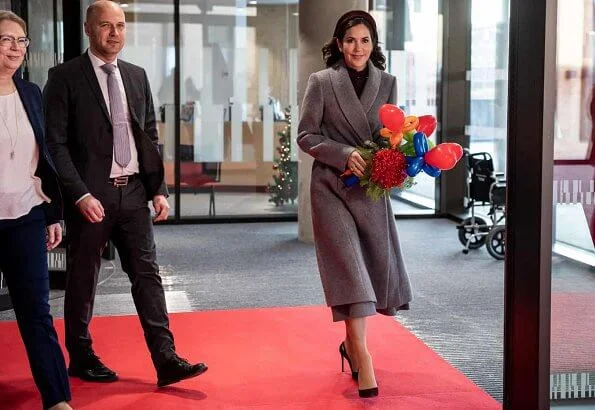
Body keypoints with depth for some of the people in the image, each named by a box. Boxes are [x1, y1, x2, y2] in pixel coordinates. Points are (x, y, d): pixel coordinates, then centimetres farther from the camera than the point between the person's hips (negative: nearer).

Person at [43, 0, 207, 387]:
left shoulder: (137, 76, 10)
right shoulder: (65, 77, -6)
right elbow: (56, 143, -9)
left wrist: (160, 189, 6)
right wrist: (80, 194, -16)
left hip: (133, 193, 5)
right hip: (90, 195, -4)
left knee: (148, 274, 2)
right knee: (82, 280, 8)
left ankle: (167, 361, 3)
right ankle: (81, 358, 24)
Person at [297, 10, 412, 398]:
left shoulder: (387, 82, 7)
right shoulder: (322, 81, -2)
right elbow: (306, 136, -4)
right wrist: (345, 154, -17)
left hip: (372, 187, 4)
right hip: (332, 186, -4)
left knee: (381, 268, 9)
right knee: (349, 266, -9)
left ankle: (352, 340, 30)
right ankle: (361, 354, -5)